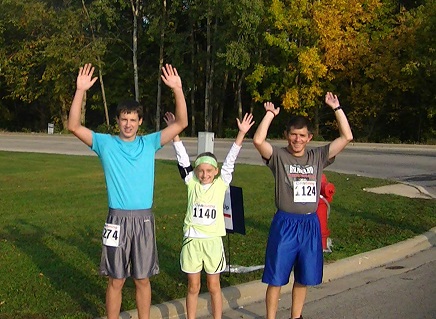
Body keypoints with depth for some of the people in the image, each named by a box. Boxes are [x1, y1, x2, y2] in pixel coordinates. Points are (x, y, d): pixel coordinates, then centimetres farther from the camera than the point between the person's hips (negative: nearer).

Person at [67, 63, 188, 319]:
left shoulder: (150, 143, 5)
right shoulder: (105, 143, 2)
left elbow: (181, 123, -1)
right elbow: (74, 126, -8)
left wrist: (177, 90, -12)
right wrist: (81, 91, -17)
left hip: (144, 219, 1)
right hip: (118, 219, -1)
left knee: (143, 279, 12)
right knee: (116, 280, 9)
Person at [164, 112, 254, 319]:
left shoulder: (221, 184, -2)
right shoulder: (191, 183, -1)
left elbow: (230, 160, -8)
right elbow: (182, 159, -6)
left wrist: (242, 133, -14)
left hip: (213, 240, 0)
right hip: (192, 239, 1)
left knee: (214, 286, 11)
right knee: (193, 287, 11)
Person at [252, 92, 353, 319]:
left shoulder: (318, 157, 4)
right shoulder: (278, 156, -6)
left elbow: (347, 137, 1)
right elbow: (258, 140, -24)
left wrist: (336, 108, -2)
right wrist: (270, 114, -17)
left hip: (310, 225, 4)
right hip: (285, 224, -4)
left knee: (304, 278, 17)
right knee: (276, 278, 6)